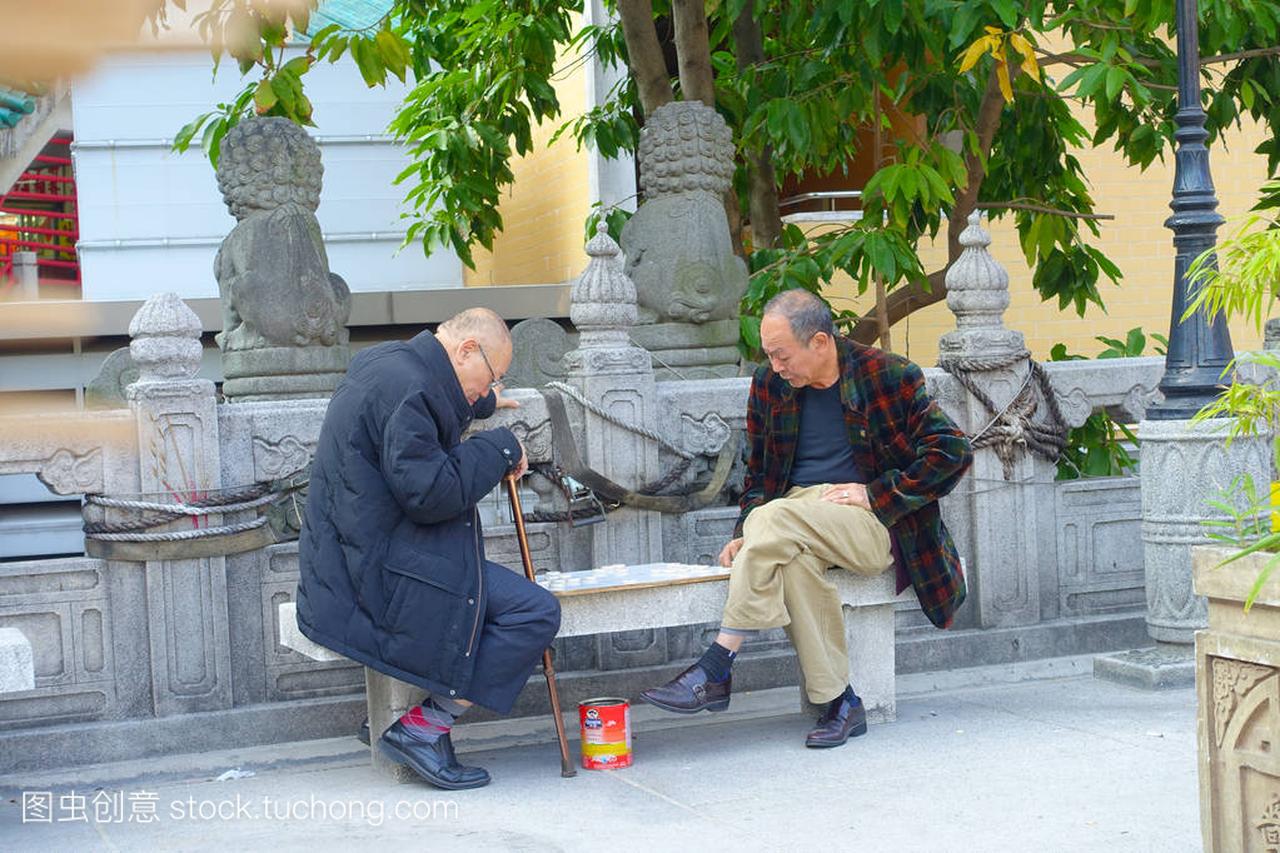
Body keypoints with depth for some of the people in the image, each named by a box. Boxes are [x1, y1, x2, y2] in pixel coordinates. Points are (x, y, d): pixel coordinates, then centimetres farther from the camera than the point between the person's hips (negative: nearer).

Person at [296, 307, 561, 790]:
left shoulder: (384, 363, 16)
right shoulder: (408, 388, -18)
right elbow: (431, 492, -24)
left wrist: (483, 402, 44)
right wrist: (500, 448, -12)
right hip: (378, 574, -11)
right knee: (535, 614, -16)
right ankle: (423, 729, -10)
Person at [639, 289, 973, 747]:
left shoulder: (888, 377, -3)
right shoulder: (770, 384, 11)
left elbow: (953, 450, -5)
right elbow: (759, 473, 20)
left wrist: (875, 494, -10)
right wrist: (746, 534, 2)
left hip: (875, 526, -4)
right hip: (794, 512, 4)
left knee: (775, 518, -33)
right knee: (794, 559, -35)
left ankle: (714, 673, -31)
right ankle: (839, 702, -25)